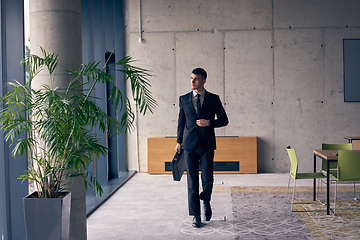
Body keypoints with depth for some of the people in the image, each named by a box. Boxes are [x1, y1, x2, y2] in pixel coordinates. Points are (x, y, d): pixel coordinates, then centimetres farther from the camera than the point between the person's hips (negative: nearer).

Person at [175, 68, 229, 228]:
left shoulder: (213, 99, 3)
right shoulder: (183, 99, 8)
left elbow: (224, 120, 5)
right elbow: (181, 121, 13)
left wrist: (209, 122, -12)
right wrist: (179, 141, 9)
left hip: (207, 145, -1)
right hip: (189, 144, 1)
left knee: (207, 180, -2)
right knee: (192, 181, 2)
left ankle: (206, 202, 31)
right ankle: (195, 215, 12)